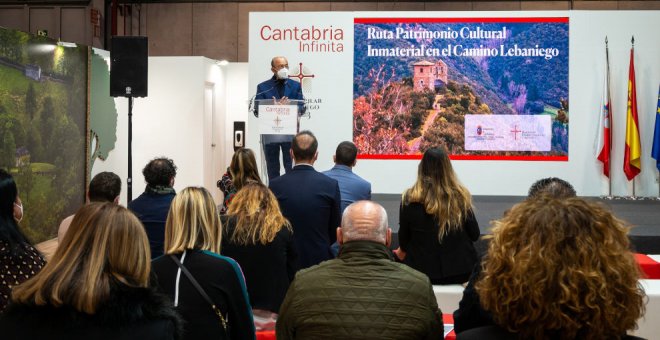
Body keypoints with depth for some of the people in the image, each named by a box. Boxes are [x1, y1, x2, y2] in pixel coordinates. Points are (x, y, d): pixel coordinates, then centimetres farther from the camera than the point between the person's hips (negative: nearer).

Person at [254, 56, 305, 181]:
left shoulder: (296, 86, 9)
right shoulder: (263, 87, 5)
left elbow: (301, 108, 2)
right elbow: (258, 111, -3)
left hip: (290, 132, 0)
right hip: (270, 132, 0)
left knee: (292, 169, 3)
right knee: (272, 170, 9)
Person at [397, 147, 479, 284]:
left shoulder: (410, 198, -13)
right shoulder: (461, 196, -11)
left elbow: (403, 239, -1)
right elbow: (474, 235, -1)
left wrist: (402, 250, 21)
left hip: (421, 272, -1)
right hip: (460, 270, 1)